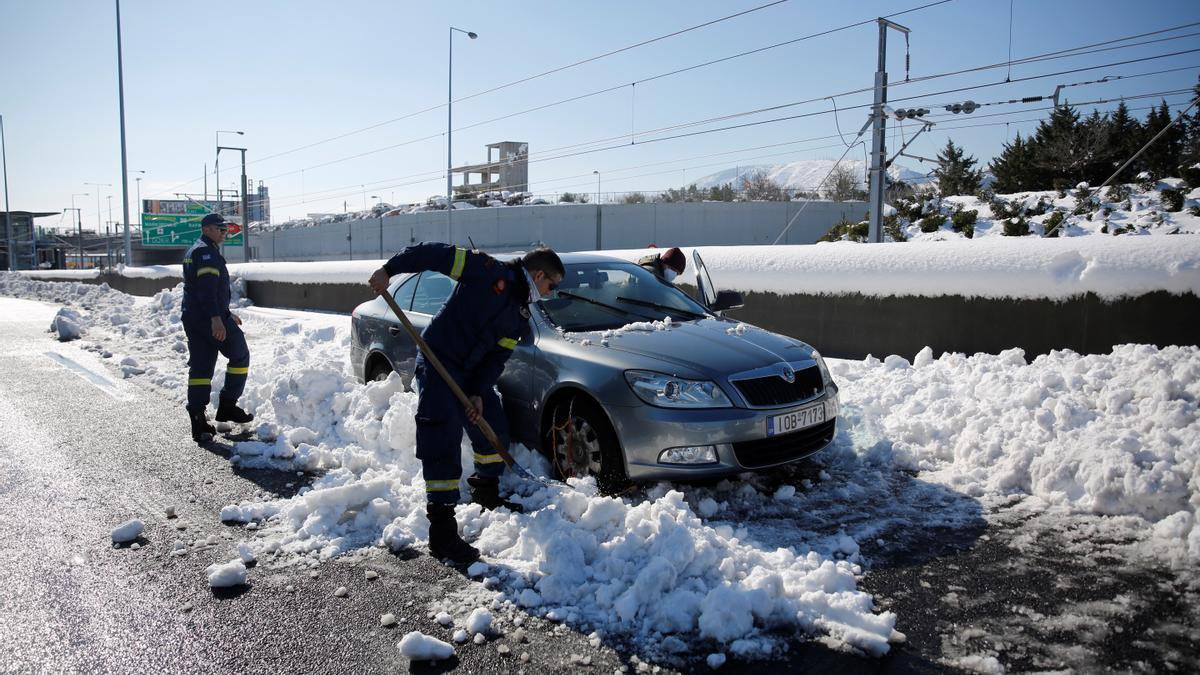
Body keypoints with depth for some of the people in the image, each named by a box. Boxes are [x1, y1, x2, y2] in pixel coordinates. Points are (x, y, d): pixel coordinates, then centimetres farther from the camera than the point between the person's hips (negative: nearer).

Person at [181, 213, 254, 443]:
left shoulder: (193, 252, 25)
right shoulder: (207, 252, -10)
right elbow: (207, 287, -23)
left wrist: (227, 313, 34)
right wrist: (216, 317, -29)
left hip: (192, 319, 10)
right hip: (211, 318, -10)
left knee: (200, 369, 6)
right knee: (240, 356, 5)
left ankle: (198, 420, 3)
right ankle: (228, 405, 5)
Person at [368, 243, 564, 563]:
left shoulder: (520, 317, 8)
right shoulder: (489, 271, -14)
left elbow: (497, 357, 5)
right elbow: (435, 254, -17)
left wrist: (479, 393, -7)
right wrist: (389, 269, -22)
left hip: (471, 373, 8)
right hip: (437, 363, -8)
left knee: (494, 430, 16)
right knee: (442, 443, -12)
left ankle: (487, 494, 40)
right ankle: (442, 531, -8)